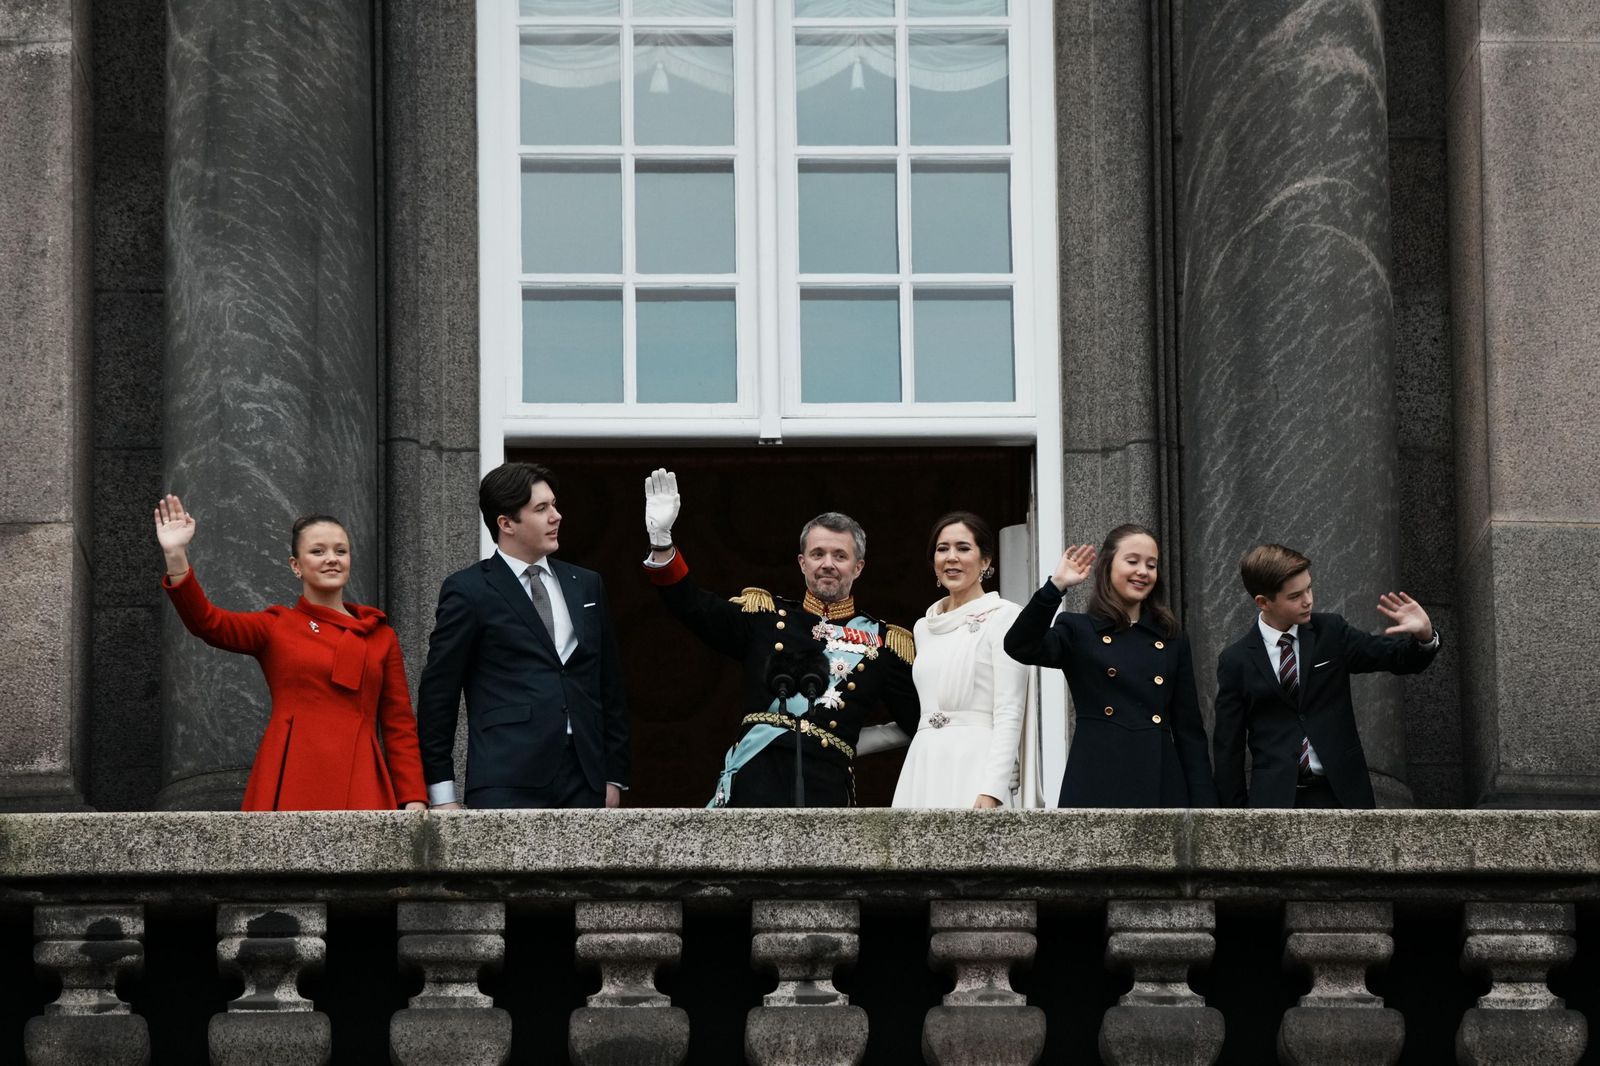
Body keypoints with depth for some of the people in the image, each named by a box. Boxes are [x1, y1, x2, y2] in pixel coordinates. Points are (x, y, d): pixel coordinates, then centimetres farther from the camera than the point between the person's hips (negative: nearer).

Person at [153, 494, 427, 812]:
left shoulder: (381, 636, 14)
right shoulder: (276, 627, 10)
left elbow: (400, 725, 12)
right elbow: (207, 622, -7)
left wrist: (414, 801, 1)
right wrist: (175, 556, -21)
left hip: (360, 785, 2)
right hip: (291, 783, -2)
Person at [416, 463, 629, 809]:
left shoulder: (586, 585, 17)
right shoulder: (469, 591, 1)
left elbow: (609, 688, 20)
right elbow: (437, 693, 2)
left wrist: (614, 776, 15)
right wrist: (442, 793, -1)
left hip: (583, 782, 5)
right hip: (506, 786, -5)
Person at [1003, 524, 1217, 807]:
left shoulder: (1172, 638, 15)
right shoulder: (1078, 630, 6)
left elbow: (1189, 729, 13)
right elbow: (1019, 647, -15)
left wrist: (1203, 802, 5)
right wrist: (1056, 586, -19)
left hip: (1161, 789, 3)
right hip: (1098, 790, -3)